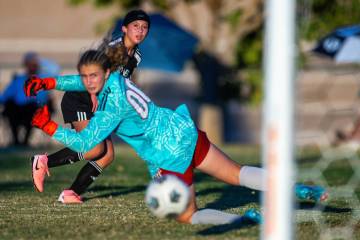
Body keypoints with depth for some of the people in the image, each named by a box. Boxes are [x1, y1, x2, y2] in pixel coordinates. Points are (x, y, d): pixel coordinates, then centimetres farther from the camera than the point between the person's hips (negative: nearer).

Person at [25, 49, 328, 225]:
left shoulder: (112, 108, -21)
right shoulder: (115, 79, 2)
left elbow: (83, 144, -17)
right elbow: (84, 82, 24)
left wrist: (49, 127, -12)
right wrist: (49, 82, 20)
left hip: (169, 157, -8)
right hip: (185, 131, 8)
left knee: (187, 217, 7)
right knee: (237, 174, 12)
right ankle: (301, 190, 4)